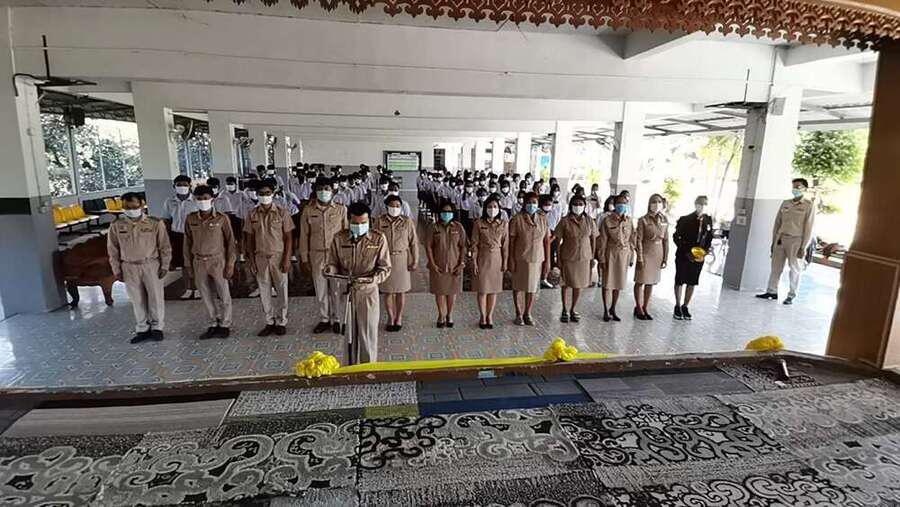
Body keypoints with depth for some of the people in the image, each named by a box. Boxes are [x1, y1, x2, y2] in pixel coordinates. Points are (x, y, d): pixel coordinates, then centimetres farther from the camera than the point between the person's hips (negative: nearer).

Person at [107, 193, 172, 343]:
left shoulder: (155, 223, -8)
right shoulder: (116, 225, -2)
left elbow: (165, 246, -2)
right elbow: (113, 250, 6)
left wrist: (164, 266, -4)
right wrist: (116, 270, 5)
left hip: (151, 265, -2)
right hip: (129, 268, 2)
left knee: (156, 297, 5)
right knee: (137, 300, 10)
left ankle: (157, 327, 21)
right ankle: (142, 329, 23)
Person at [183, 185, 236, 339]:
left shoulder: (222, 218, -7)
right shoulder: (191, 219, 3)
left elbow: (230, 242, -5)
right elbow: (187, 243, 9)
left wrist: (230, 264, -8)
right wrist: (188, 264, 8)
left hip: (218, 261, -3)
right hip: (199, 262, 4)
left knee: (224, 295, 4)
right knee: (207, 296, 11)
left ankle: (225, 325, 19)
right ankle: (214, 324, 25)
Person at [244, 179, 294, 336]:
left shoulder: (282, 212, -5)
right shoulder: (252, 214, 2)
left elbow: (288, 237, -4)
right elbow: (249, 239, 6)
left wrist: (286, 259, -9)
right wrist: (252, 260, 1)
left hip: (278, 257, -2)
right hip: (260, 258, 2)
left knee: (281, 291, 5)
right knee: (264, 292, 9)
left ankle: (281, 322, 19)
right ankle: (270, 322, 22)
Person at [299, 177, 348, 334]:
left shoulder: (341, 209, -3)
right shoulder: (308, 211, 1)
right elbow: (304, 236, 4)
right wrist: (304, 258, 3)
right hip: (317, 255, 2)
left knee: (336, 288, 7)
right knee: (320, 289, 11)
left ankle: (337, 319, 22)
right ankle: (324, 319, 26)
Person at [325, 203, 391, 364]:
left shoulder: (379, 239, -5)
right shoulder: (339, 238, 1)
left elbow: (385, 267, -4)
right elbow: (332, 263, 8)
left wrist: (372, 279, -21)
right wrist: (331, 271, -15)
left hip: (368, 292, -2)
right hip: (345, 292, 2)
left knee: (368, 333, 5)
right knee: (348, 333, 12)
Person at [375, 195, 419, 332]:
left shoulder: (407, 221, -1)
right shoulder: (379, 221, 0)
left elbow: (413, 242, 0)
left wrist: (415, 261, -2)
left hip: (402, 259, 0)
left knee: (401, 290, 7)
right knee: (388, 291, 6)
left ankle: (399, 318, 22)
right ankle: (390, 318, 21)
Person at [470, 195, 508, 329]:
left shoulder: (503, 224, 2)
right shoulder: (479, 223, -5)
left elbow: (505, 244, 4)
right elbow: (474, 244, -4)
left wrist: (505, 262, 1)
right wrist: (474, 262, -8)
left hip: (497, 259, 2)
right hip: (483, 259, -2)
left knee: (494, 289, 9)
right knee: (482, 289, 3)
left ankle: (490, 316, 23)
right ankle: (483, 317, 18)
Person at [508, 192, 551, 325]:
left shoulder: (543, 219, 2)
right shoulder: (516, 220, -7)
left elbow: (546, 241, 3)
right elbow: (511, 241, -6)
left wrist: (547, 261, 0)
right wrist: (511, 259, -10)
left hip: (537, 259, 3)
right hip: (520, 259, -2)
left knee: (532, 287, 11)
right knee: (518, 287, 8)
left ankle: (527, 314, 26)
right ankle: (519, 314, 23)